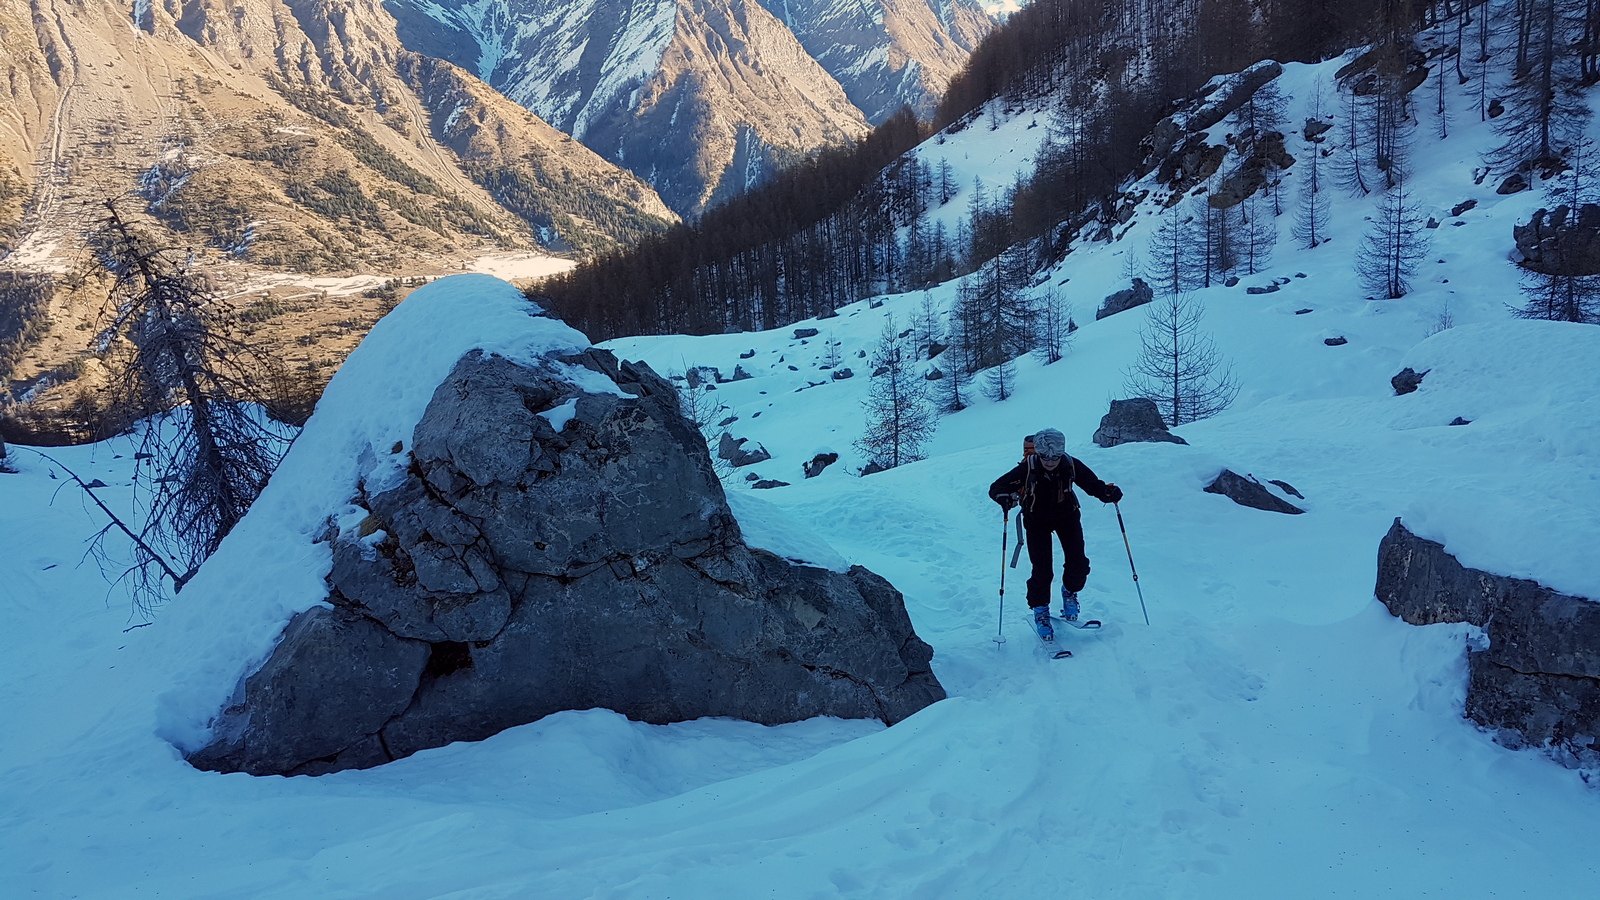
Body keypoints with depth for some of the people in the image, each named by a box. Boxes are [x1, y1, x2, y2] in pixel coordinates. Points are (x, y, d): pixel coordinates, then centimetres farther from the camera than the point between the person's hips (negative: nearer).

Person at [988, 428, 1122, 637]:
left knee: (1078, 563, -6)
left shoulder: (1071, 466, -21)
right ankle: (1040, 608, 16)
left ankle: (1070, 592, 25)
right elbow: (996, 487, -26)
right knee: (1042, 570, -7)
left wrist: (1108, 492, -35)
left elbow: (1093, 484, -13)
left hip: (1066, 516, 2)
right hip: (1037, 520, -2)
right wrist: (1005, 497, -49)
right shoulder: (1027, 469, -27)